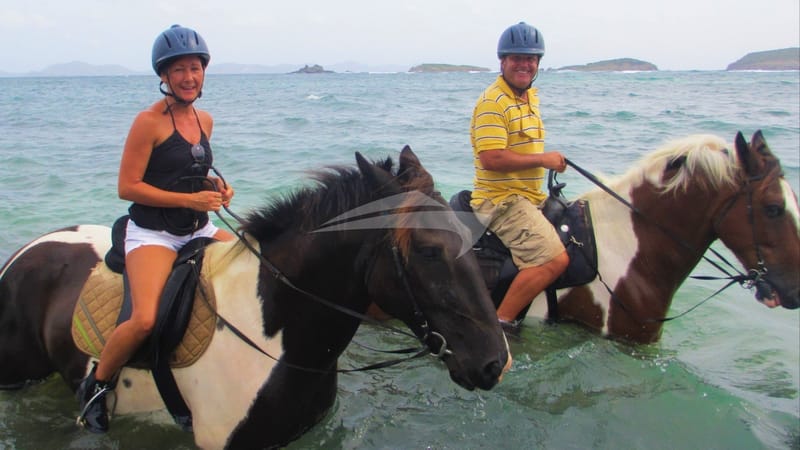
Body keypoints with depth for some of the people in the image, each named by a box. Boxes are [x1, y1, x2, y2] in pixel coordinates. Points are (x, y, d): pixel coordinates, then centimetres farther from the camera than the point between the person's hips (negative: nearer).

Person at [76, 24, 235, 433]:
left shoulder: (204, 120, 9)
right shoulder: (149, 121, -12)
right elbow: (127, 187, -14)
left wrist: (215, 185, 1)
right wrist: (188, 199, -20)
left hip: (199, 230, 7)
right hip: (153, 233, -7)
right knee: (145, 320, -25)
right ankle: (95, 385, 5)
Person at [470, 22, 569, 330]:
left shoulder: (531, 97, 16)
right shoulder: (492, 103, -14)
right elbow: (492, 158, -25)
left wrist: (551, 161, 10)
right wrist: (543, 159, -16)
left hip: (530, 198, 10)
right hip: (501, 200, -10)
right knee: (554, 259, -21)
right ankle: (500, 321, -10)